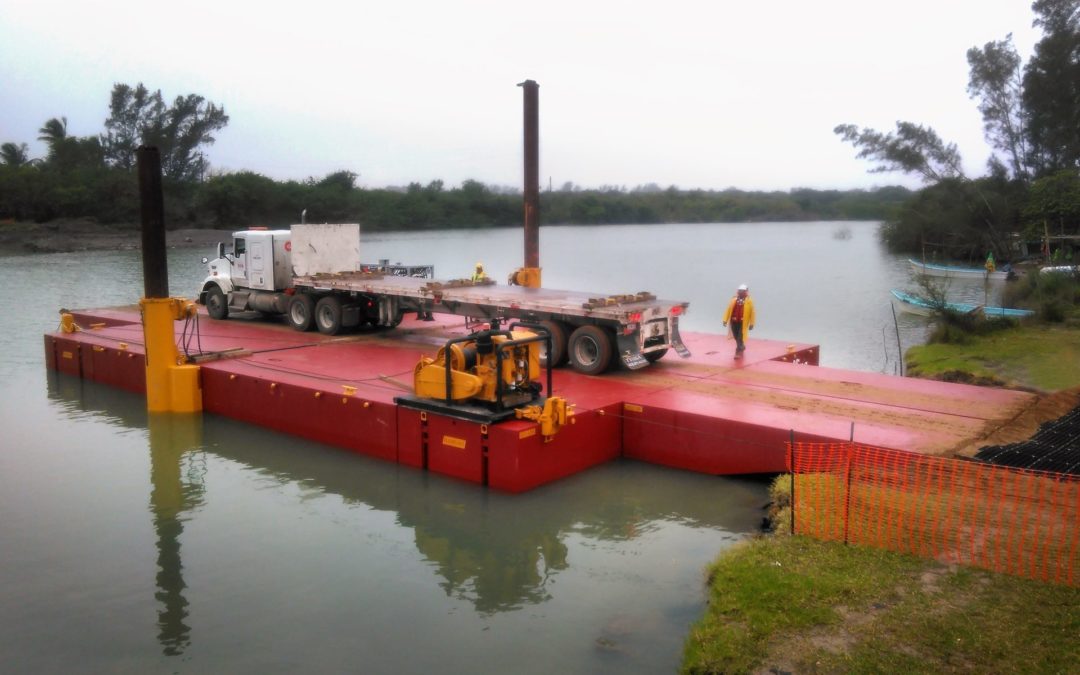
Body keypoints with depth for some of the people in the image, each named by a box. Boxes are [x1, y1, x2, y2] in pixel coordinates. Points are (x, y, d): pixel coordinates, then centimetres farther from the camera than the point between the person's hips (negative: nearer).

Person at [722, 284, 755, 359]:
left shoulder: (749, 301, -4)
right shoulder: (733, 300, 5)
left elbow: (752, 313, -3)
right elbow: (728, 310, 5)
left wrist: (751, 324, -4)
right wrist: (725, 320, 0)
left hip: (743, 322, -4)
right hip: (734, 322, 4)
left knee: (740, 337, -5)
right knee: (736, 337, 14)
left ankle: (738, 352, 1)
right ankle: (742, 347, 40)